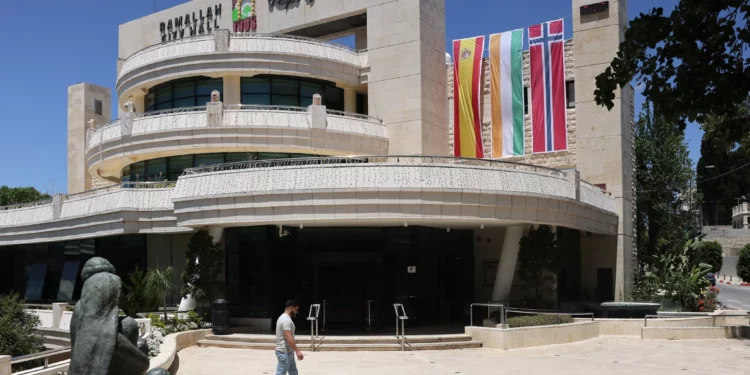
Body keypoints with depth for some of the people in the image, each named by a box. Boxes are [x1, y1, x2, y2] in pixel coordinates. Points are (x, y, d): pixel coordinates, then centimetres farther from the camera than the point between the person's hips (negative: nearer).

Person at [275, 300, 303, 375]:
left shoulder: (284, 318, 14)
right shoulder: (286, 320, -20)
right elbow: (288, 338, -28)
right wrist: (297, 351, -30)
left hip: (287, 352, 11)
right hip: (285, 353, -11)